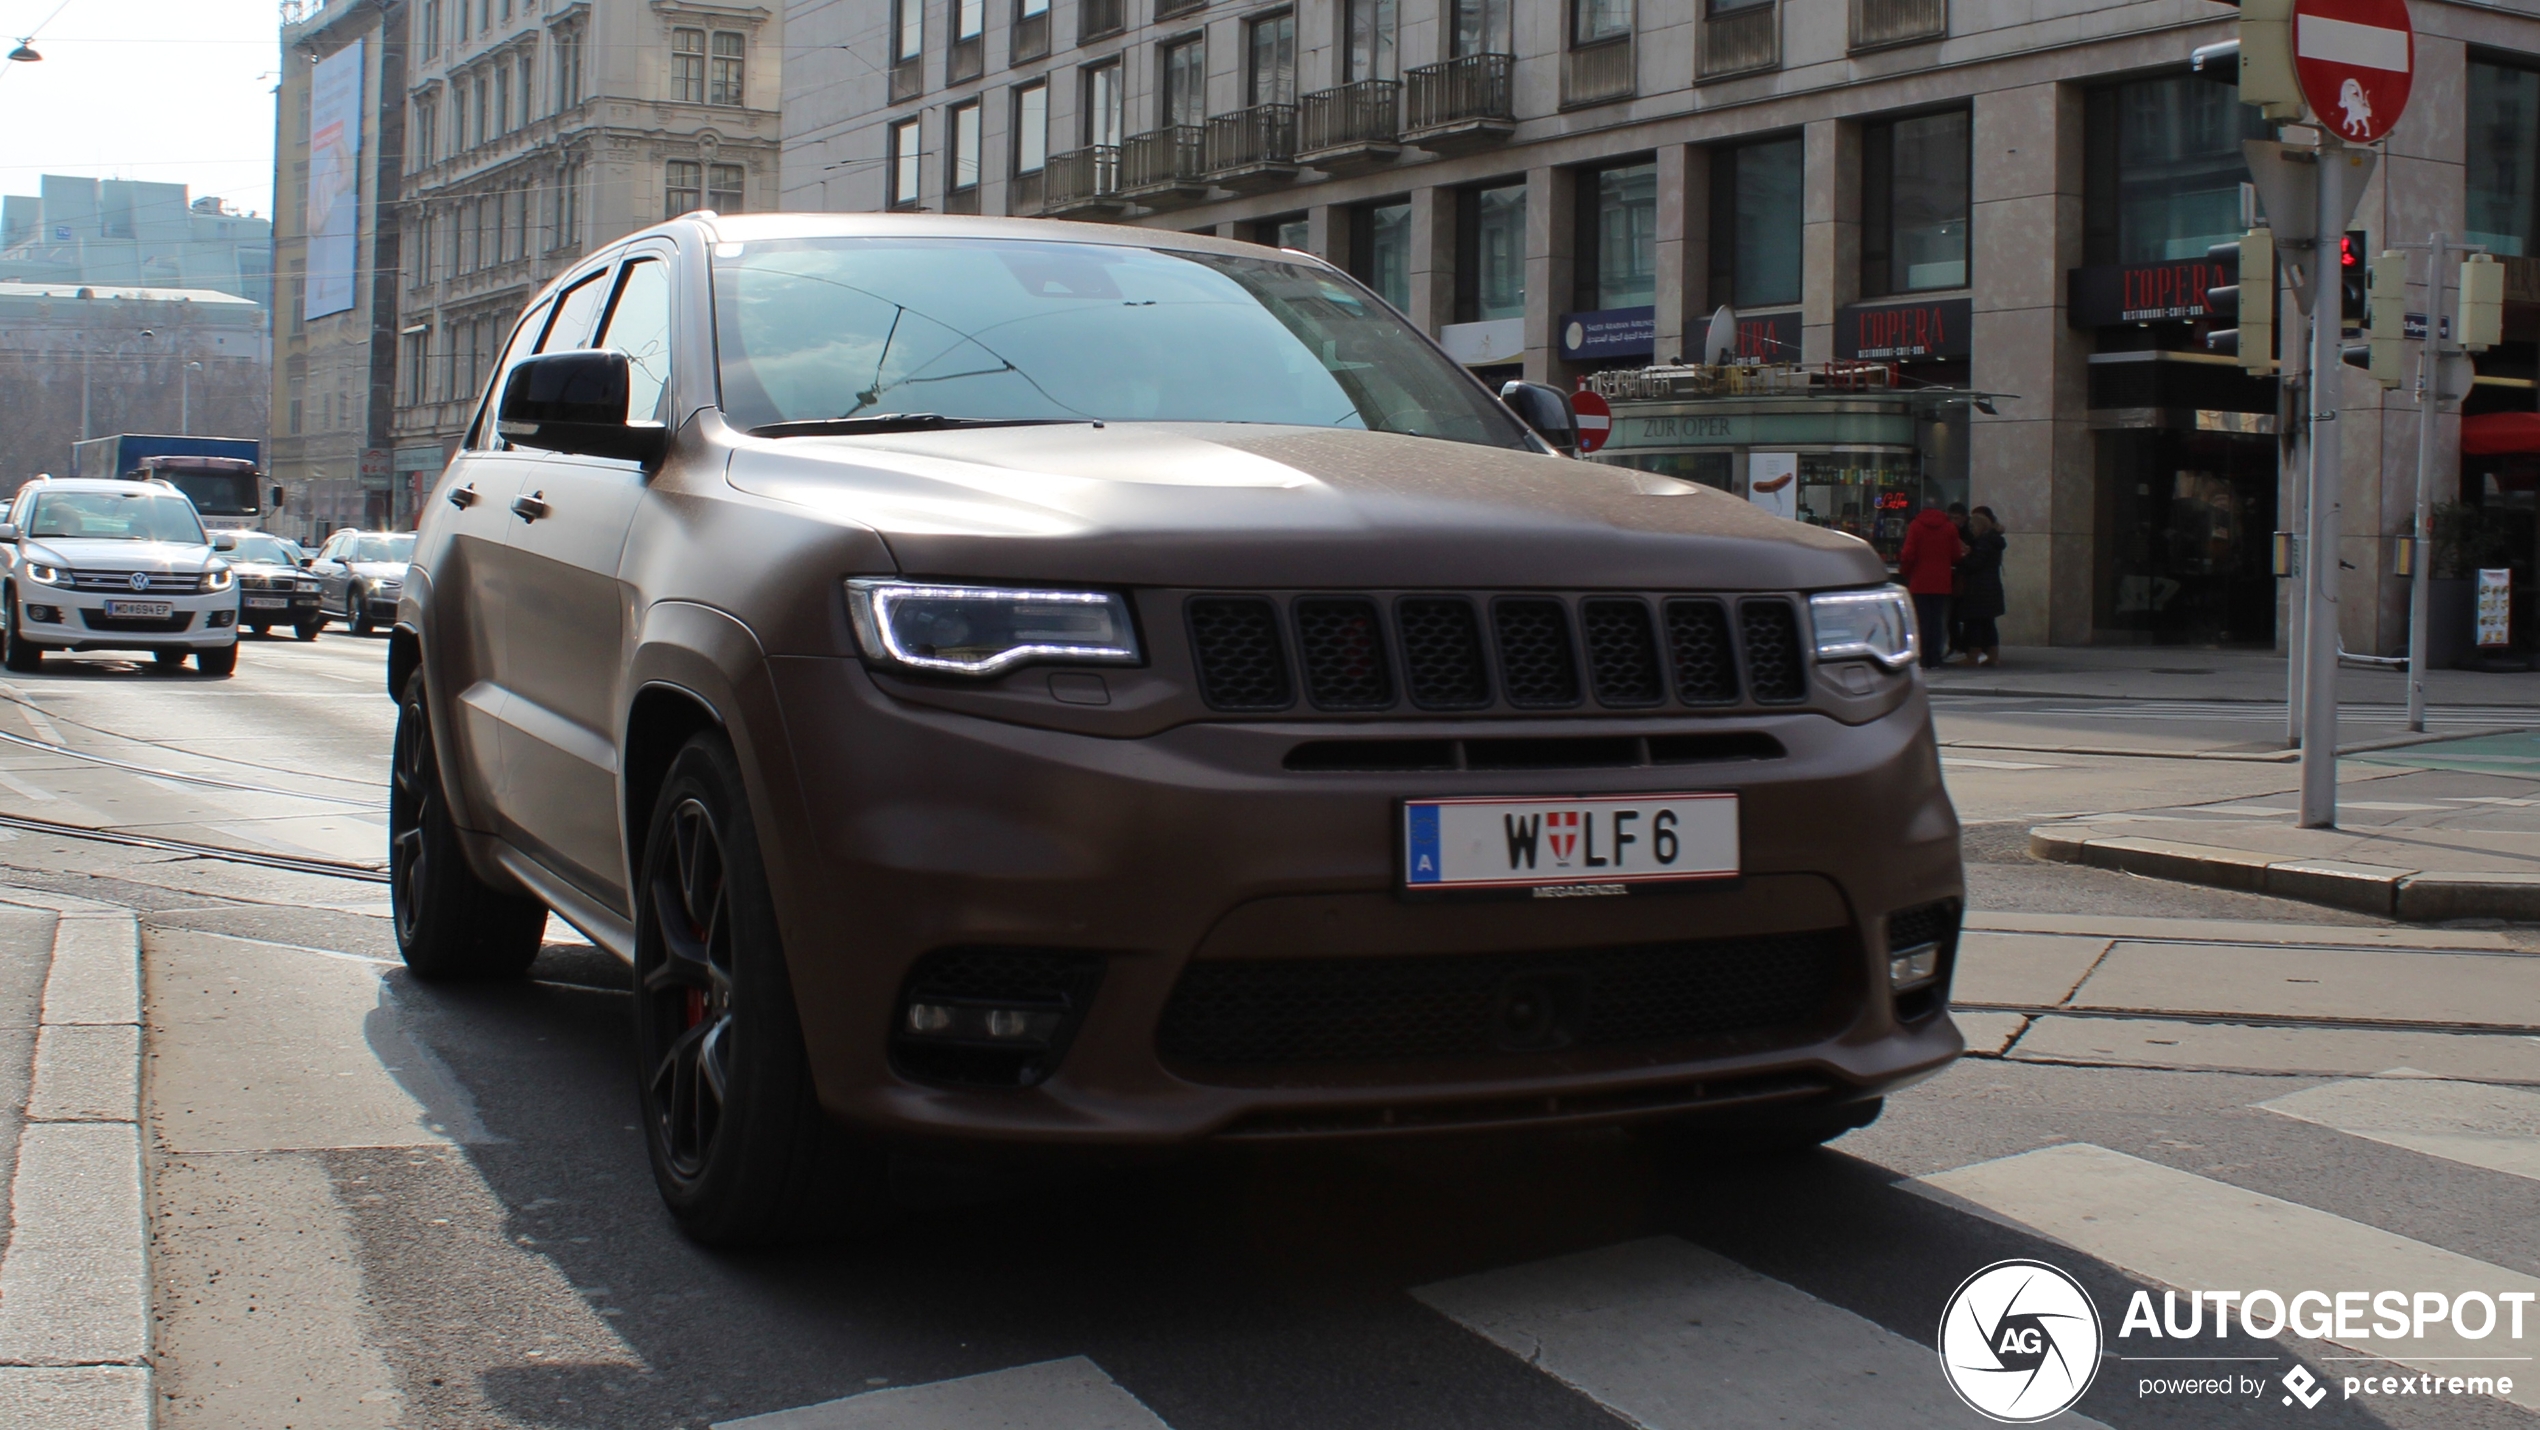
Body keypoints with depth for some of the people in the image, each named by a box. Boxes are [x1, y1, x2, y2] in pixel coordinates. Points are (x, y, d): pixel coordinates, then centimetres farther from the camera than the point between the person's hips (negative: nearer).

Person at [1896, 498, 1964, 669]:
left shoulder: (1916, 526, -6)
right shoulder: (1950, 528, 2)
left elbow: (1909, 554, -9)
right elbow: (1956, 555, 4)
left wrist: (1904, 571, 8)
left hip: (1919, 582, -2)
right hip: (1942, 583, 2)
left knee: (1921, 621, 2)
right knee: (1938, 621, 7)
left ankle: (1922, 657, 0)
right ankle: (1934, 658, 5)